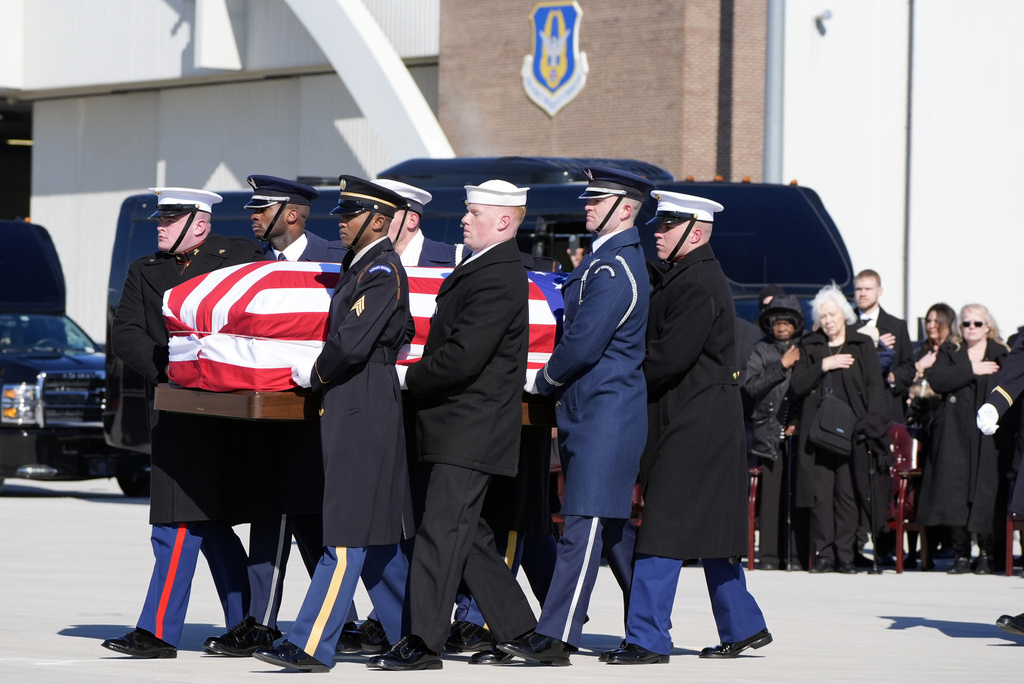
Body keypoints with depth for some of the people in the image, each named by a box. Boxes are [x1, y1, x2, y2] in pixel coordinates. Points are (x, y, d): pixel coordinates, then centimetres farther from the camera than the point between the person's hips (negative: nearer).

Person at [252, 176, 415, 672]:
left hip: (362, 415, -10)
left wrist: (314, 376, -6)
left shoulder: (382, 271, -13)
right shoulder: (358, 267, 16)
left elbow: (352, 343, -22)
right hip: (347, 410, 10)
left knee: (348, 533, -9)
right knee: (377, 537, 14)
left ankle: (312, 646, -12)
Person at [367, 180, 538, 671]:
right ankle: (517, 628, 22)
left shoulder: (498, 280, -18)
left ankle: (424, 643, -7)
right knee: (467, 535, 15)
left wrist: (412, 379, -10)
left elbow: (462, 358, -24)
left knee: (443, 530, -9)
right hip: (462, 429, 11)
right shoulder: (482, 269, 15)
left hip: (470, 431, -11)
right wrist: (422, 377, 8)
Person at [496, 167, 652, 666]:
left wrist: (545, 381, -3)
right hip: (593, 409, 11)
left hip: (604, 413, -11)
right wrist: (557, 382, 11)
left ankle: (556, 636, -14)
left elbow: (582, 345, -19)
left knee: (585, 520, -11)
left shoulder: (612, 270, -16)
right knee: (612, 523, 14)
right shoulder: (609, 259, 16)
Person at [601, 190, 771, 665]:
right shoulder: (686, 277, 17)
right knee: (712, 530, 14)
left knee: (664, 528, -10)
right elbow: (664, 349, 18)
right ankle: (743, 627, 21)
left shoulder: (698, 285, -16)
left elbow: (670, 358, -22)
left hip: (694, 424, -10)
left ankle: (647, 639, -10)